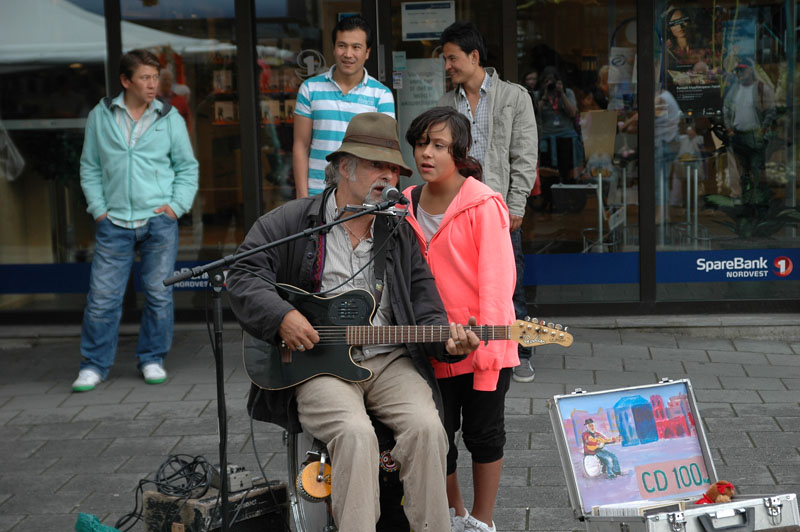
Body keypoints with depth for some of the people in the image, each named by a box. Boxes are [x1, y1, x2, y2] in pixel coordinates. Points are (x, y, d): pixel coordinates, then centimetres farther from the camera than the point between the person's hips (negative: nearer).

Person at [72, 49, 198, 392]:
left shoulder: (170, 118, 5)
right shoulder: (100, 117, 5)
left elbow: (188, 167, 11)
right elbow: (89, 168, 11)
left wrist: (176, 205, 0)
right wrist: (98, 208, 2)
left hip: (159, 221, 0)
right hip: (114, 223, 0)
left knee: (159, 294, 4)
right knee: (102, 296, -1)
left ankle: (152, 360, 19)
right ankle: (94, 366, 10)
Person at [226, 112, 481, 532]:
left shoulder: (400, 234, 16)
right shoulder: (289, 222, 6)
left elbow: (425, 311, 12)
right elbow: (244, 276, 0)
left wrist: (448, 339, -11)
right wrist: (281, 316, -17)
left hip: (389, 359, 3)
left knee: (426, 427, -24)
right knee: (356, 433, -31)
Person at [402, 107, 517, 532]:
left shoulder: (483, 204, -11)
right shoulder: (406, 206, 5)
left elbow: (497, 278, -14)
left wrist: (488, 345, -18)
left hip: (482, 343, -4)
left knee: (483, 432, 8)